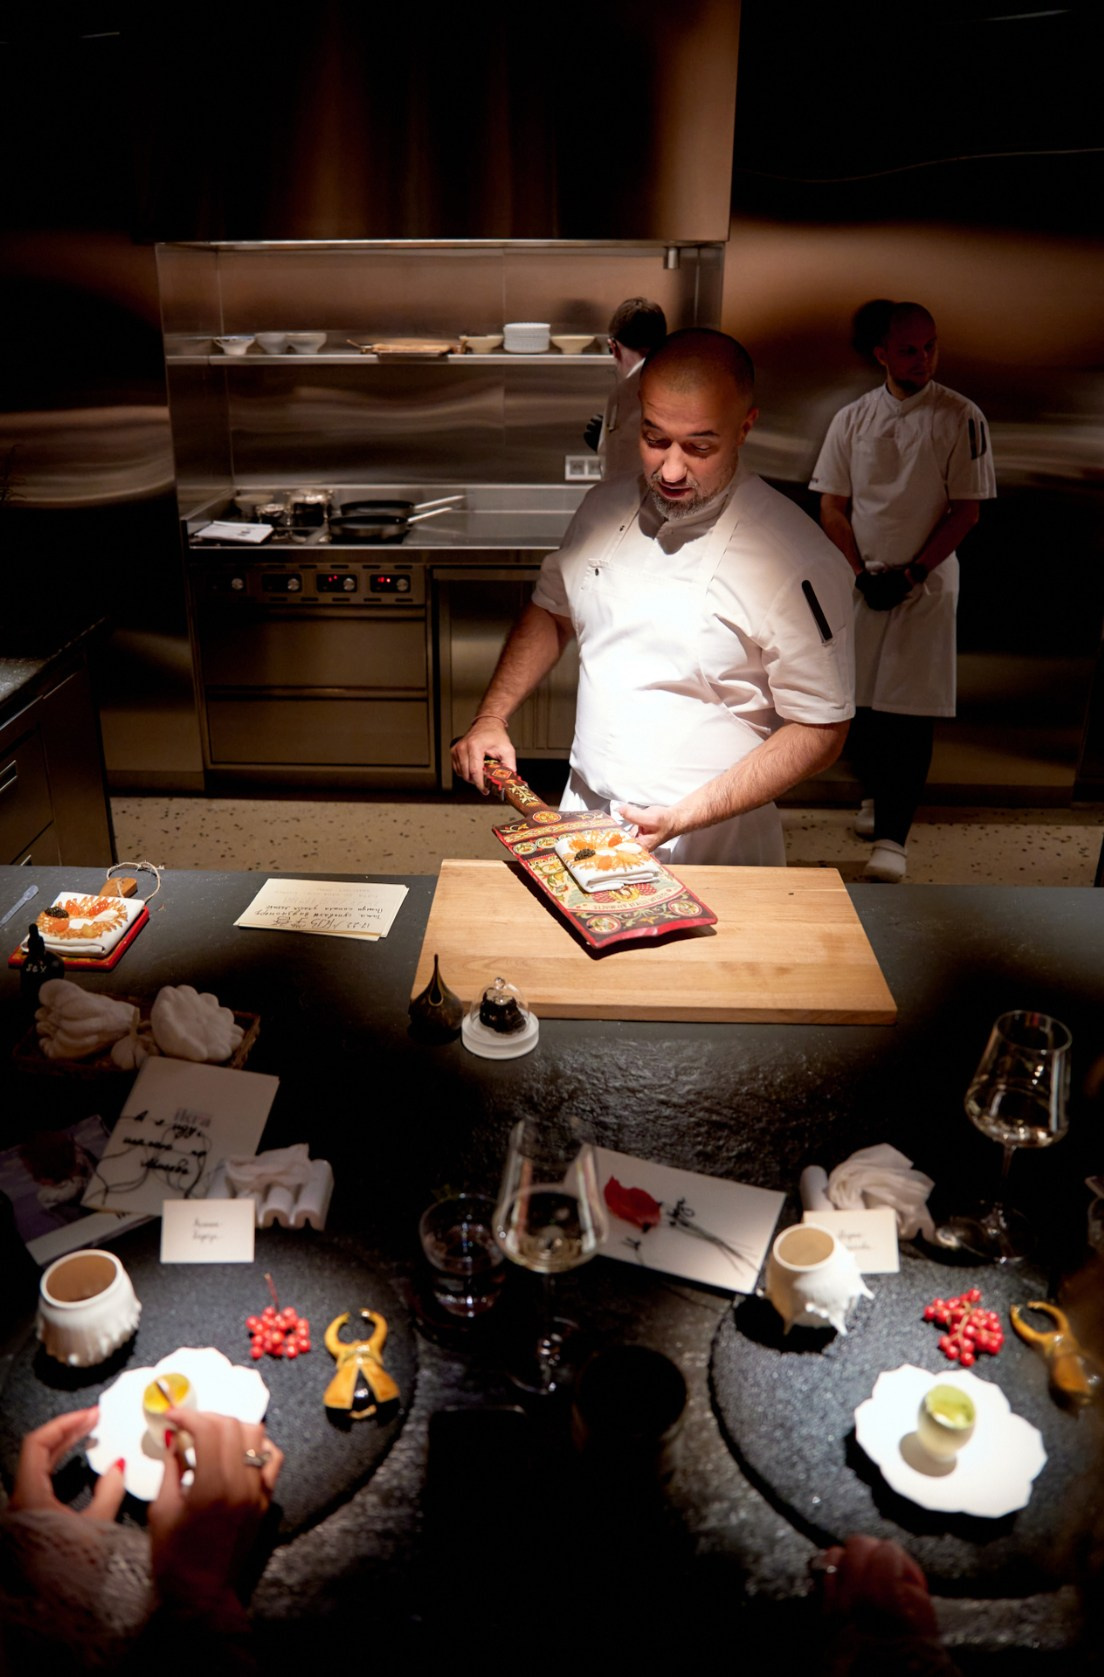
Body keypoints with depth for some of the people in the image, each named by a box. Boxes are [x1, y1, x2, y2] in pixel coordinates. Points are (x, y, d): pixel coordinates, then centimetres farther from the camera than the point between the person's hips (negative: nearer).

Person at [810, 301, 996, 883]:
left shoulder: (960, 418, -2)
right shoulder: (852, 419, 5)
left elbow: (966, 510, -3)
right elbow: (832, 507, 5)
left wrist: (912, 573, -11)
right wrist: (861, 573, -7)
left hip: (926, 584, -2)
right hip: (861, 583, 3)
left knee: (910, 712, -8)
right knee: (858, 700, 8)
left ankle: (892, 837, -8)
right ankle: (876, 794, 33)